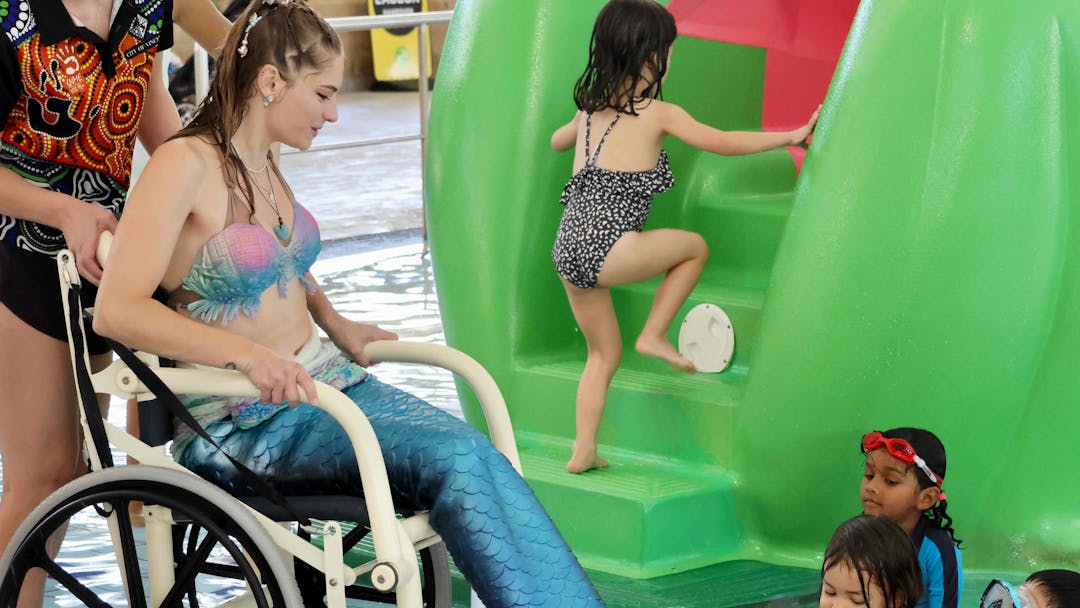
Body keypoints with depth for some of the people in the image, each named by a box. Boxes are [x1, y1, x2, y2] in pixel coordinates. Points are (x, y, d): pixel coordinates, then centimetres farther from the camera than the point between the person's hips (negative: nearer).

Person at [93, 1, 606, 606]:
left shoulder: (265, 167, 14)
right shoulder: (185, 164, -12)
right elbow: (117, 310, -22)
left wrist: (334, 322, 18)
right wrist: (248, 353, -31)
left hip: (327, 378, 8)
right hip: (242, 426, -7)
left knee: (470, 450, -20)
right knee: (456, 456, -27)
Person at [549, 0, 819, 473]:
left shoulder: (590, 110, 16)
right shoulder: (658, 115, -2)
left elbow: (557, 140, 37)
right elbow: (723, 143, 0)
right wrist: (792, 136, 7)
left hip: (567, 250, 7)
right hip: (606, 250, -7)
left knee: (604, 353, 20)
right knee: (694, 247, 18)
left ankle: (583, 452, 16)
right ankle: (654, 336, 12)